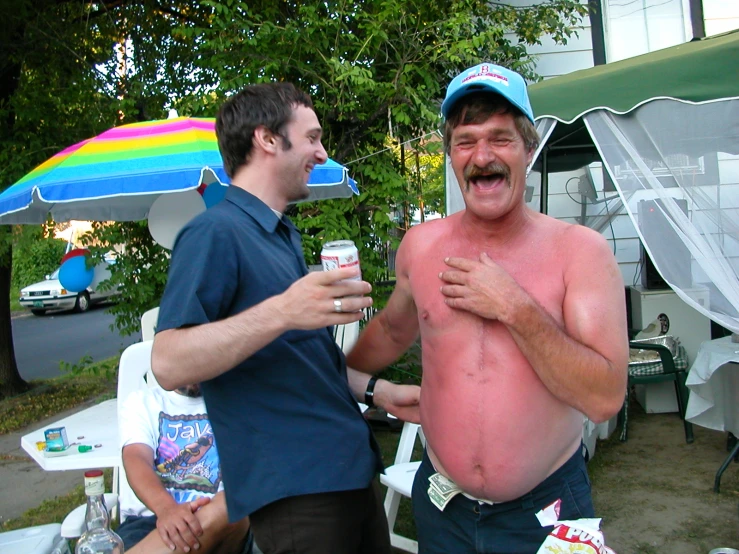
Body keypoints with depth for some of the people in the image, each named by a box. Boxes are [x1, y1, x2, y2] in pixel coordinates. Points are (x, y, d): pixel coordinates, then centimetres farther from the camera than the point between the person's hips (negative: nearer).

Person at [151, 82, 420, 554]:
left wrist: (377, 390, 16)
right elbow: (169, 365, -24)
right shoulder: (215, 233, -14)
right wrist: (282, 312, -33)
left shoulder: (284, 237, 16)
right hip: (293, 491, -9)